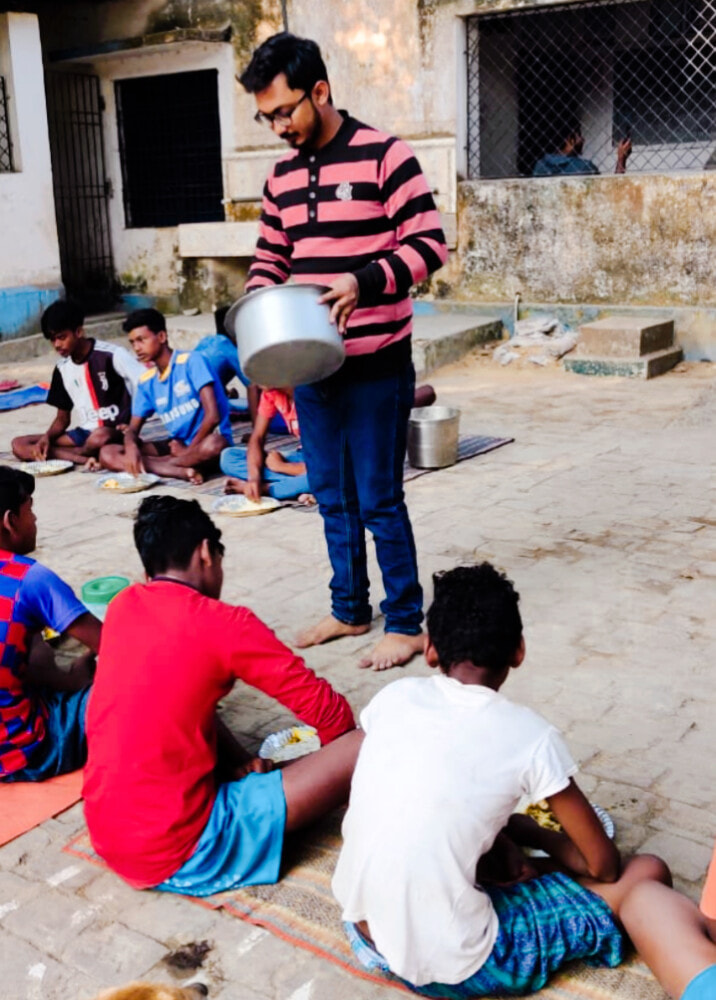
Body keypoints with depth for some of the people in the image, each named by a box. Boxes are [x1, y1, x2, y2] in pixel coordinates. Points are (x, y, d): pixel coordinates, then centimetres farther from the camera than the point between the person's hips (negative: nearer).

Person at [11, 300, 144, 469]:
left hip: (116, 431, -6)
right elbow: (62, 418, 13)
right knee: (19, 445, -10)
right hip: (84, 433, 6)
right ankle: (87, 459, -23)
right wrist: (47, 437, -8)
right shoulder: (62, 368, 6)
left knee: (100, 438, -42)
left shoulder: (112, 355, -13)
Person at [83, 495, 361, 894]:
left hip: (108, 836, 8)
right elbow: (328, 712, -6)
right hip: (181, 851, -7)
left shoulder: (122, 606, 7)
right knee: (367, 748, -9)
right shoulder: (223, 624, -12)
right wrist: (345, 749, 16)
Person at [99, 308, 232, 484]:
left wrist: (187, 450, -15)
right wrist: (131, 446, -16)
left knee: (214, 445, -42)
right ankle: (183, 471, -26)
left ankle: (150, 465, -22)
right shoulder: (146, 382, 8)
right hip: (176, 445, 6)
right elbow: (133, 428, 8)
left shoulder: (191, 361, -9)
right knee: (107, 454, -12)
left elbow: (212, 416, -17)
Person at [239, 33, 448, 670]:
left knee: (379, 500, -1)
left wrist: (364, 282, -27)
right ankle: (349, 609, 29)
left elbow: (429, 245, -12)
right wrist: (257, 301, -3)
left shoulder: (384, 156, -9)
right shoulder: (282, 176, 11)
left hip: (376, 367, -6)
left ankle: (405, 623, 14)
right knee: (332, 498, 14)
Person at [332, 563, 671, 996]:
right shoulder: (530, 736, -12)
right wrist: (537, 837, 19)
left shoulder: (395, 696, -1)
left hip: (362, 927, 6)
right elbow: (602, 865, 0)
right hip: (449, 968, -6)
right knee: (648, 873, 4)